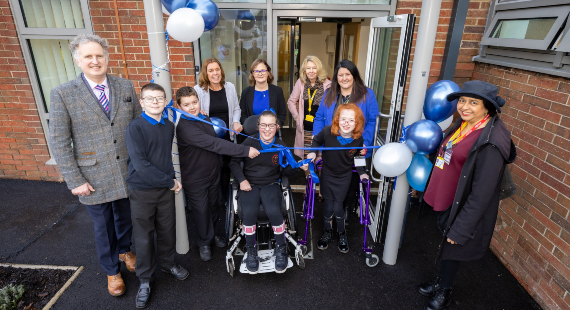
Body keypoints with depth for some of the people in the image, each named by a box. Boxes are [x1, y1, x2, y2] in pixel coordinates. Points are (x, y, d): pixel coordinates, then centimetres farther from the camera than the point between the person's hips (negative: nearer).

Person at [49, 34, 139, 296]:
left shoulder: (126, 87, -1)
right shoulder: (63, 94, -9)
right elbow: (59, 143, -8)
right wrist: (75, 180, -10)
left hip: (128, 173, 2)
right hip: (95, 178, -2)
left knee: (125, 218, 22)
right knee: (103, 228, 16)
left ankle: (124, 250, 51)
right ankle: (112, 270, 40)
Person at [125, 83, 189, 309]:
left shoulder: (169, 126, 2)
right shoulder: (135, 128, -14)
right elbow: (140, 164, -21)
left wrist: (173, 178, 2)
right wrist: (170, 182, -17)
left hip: (166, 188, 4)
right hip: (142, 191, -4)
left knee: (167, 230, 17)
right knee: (144, 237, 9)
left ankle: (168, 263, 41)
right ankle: (145, 280, 28)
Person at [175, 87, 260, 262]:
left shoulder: (205, 119, 2)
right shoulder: (184, 127, -25)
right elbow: (213, 144, -33)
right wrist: (245, 150, -34)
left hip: (213, 173, 6)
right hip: (194, 178, -6)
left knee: (213, 205, 19)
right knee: (201, 210, 9)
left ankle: (217, 234, 41)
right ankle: (204, 243, 31)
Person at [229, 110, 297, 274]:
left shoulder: (281, 146, 4)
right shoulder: (249, 142, 0)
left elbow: (286, 171, 7)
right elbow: (234, 162, 7)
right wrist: (242, 180, -6)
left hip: (271, 185, 0)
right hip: (249, 185, 0)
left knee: (273, 211, -30)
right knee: (248, 213, -29)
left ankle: (281, 249, -5)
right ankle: (251, 251, -5)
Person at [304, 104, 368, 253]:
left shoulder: (358, 140, -17)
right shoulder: (327, 132, -22)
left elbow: (356, 157, 3)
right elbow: (317, 141, 1)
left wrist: (362, 172, -2)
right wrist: (313, 152, -15)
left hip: (344, 176, 0)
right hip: (327, 174, 0)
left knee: (337, 207, 3)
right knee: (328, 205, 9)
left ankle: (342, 234, 30)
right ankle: (327, 232, 35)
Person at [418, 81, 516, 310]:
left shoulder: (491, 142, -26)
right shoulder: (463, 124, 0)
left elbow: (482, 193, -23)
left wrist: (460, 229, -19)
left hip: (464, 209, -7)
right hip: (446, 201, 7)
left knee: (451, 249, 14)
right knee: (446, 245, 25)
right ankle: (441, 281, 50)